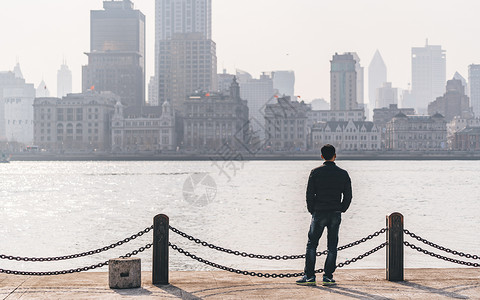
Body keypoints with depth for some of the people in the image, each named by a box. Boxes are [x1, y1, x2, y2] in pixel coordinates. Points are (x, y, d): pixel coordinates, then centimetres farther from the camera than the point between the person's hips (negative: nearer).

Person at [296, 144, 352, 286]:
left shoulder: (315, 172, -4)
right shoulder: (343, 174, 2)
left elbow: (310, 194, -5)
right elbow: (348, 196, 3)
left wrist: (312, 211, 6)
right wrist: (341, 210, 13)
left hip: (319, 213, -2)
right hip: (336, 214, 2)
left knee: (312, 244, 5)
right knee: (332, 246, 7)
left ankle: (309, 276, 2)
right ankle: (328, 276, 7)